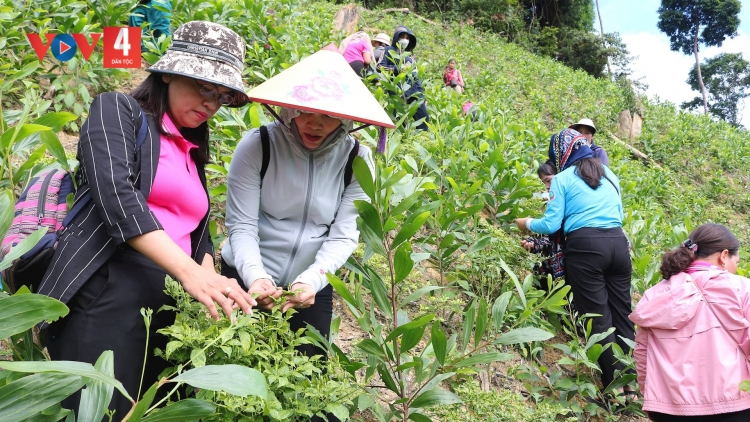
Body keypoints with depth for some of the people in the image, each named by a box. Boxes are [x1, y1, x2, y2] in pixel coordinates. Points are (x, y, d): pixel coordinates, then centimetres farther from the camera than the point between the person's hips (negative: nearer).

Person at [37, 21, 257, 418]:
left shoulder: (194, 151, 22)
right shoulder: (118, 110, 0)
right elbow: (117, 196, -16)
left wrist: (210, 282, -3)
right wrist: (188, 271, -26)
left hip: (172, 304, 7)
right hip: (108, 292, -7)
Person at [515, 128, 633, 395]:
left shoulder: (562, 179, 2)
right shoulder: (608, 173, 19)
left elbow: (551, 225, -2)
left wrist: (527, 223, 17)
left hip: (585, 246, -5)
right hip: (618, 242, 6)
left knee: (598, 317, 0)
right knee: (621, 313, 11)